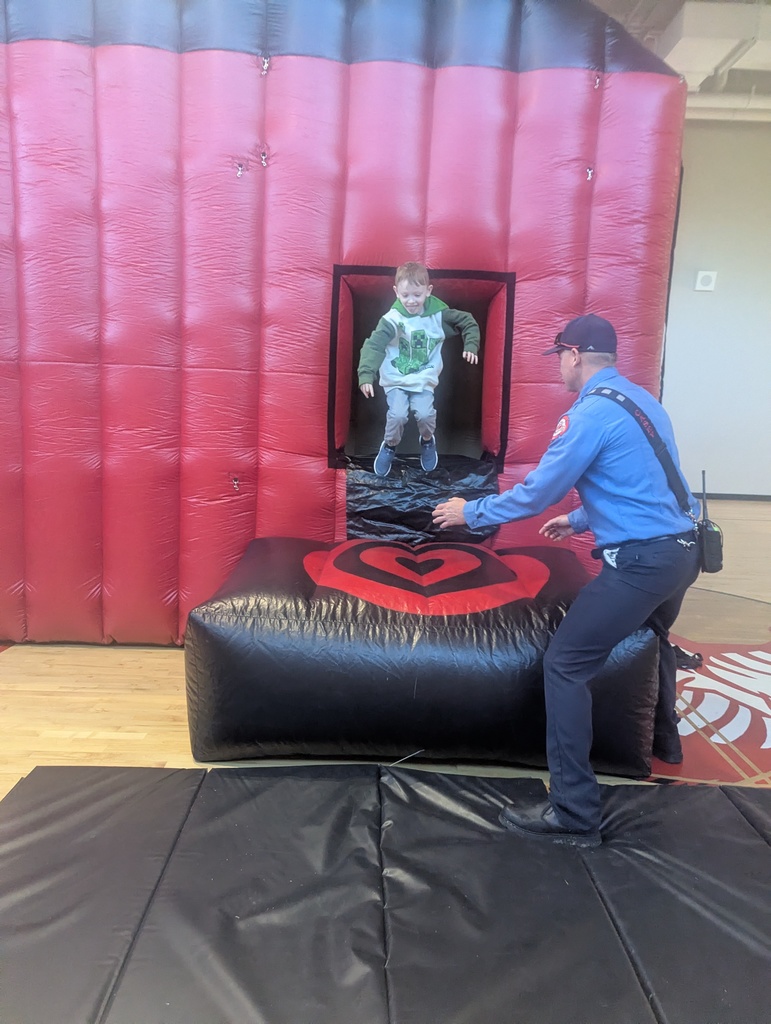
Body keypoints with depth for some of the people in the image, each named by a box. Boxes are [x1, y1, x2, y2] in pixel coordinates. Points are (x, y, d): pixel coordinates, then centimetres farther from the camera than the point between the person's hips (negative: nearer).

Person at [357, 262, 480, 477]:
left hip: (424, 379, 1)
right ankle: (390, 446, 14)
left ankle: (427, 441, 19)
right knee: (397, 415, -19)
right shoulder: (392, 320, -17)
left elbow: (468, 322, 6)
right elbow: (373, 345, -25)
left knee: (424, 414, -17)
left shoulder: (438, 315, -8)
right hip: (395, 379, -1)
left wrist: (470, 346, -8)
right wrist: (366, 375, -37)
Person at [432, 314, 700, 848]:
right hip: (681, 549, 10)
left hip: (642, 561, -10)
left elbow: (538, 492, -12)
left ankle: (574, 814, -3)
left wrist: (471, 512, 2)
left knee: (565, 665, -6)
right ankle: (665, 740, 57)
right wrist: (580, 519, 33)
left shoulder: (590, 413, -14)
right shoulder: (643, 400, 14)